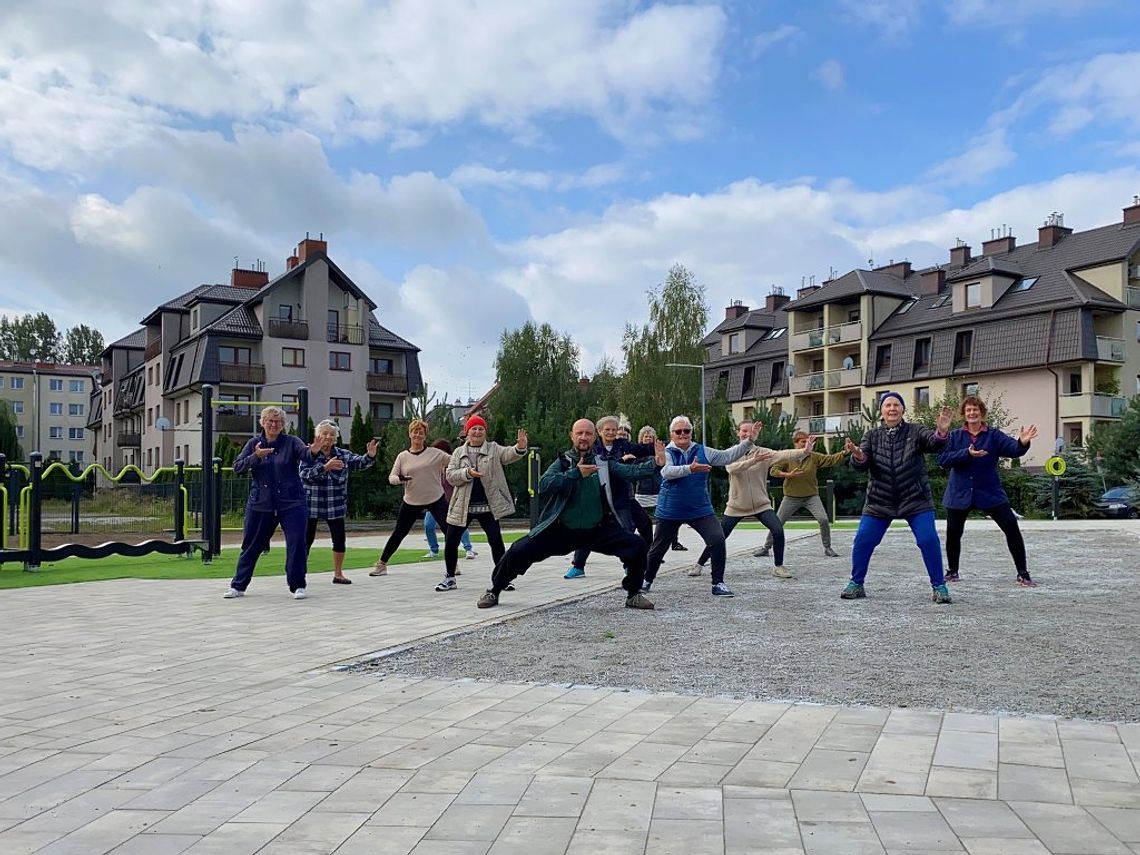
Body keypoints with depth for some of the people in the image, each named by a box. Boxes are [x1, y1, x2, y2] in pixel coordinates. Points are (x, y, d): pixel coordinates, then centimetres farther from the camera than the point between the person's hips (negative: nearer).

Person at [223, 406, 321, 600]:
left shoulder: (291, 442, -1)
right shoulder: (254, 444, 5)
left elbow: (306, 456, -18)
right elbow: (237, 467, -2)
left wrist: (313, 451, -42)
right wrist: (256, 457, -19)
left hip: (292, 503, -2)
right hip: (260, 504, 2)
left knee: (297, 543, -7)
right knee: (251, 546, 10)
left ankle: (297, 586, 6)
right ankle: (238, 586, 23)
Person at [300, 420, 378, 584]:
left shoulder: (343, 454, 5)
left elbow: (358, 462, -9)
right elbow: (305, 474, -19)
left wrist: (370, 456, -31)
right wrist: (325, 467, -32)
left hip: (335, 506, 3)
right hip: (311, 505, -3)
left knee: (339, 539, 3)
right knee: (307, 539, 1)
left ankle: (338, 574, 16)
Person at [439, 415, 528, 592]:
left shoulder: (493, 449, 4)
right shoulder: (459, 452, 9)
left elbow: (508, 454, -16)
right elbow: (450, 476, 0)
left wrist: (520, 447, -38)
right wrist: (467, 473, -18)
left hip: (487, 506, -2)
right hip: (462, 505, 2)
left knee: (496, 541, -7)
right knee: (450, 542, 3)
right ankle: (450, 578, 20)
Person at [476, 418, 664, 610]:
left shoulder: (604, 463, 1)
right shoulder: (562, 462, -2)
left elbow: (629, 471, -13)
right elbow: (544, 485, -19)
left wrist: (655, 463, -28)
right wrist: (576, 473, -22)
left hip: (598, 529, 1)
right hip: (561, 529, -1)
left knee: (637, 546, -15)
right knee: (518, 552, -11)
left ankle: (633, 595, 6)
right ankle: (494, 591, 15)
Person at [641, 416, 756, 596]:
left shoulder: (703, 452, 4)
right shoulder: (666, 453, -8)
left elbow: (727, 456, 2)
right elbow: (667, 472, -27)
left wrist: (747, 442, -8)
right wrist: (689, 469, -42)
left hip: (700, 509, 2)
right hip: (670, 511, -2)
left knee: (718, 540, -13)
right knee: (659, 547, 10)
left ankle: (718, 583, 0)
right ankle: (647, 580, 33)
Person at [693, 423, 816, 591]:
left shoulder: (763, 452, -9)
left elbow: (784, 454, -26)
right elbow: (732, 469, -29)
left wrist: (804, 450, -45)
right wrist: (754, 460, -43)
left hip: (761, 505, 0)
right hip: (736, 506, 0)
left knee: (778, 531, -19)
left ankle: (778, 567, 2)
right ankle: (699, 564, 28)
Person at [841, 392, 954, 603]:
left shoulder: (915, 432, -2)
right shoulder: (872, 436, 3)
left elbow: (934, 444, -21)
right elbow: (862, 466, -8)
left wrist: (941, 432, -44)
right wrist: (858, 456, -32)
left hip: (915, 500, -1)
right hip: (879, 501, 2)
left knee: (929, 540, -10)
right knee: (862, 541, -2)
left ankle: (939, 586, 4)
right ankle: (856, 584, 14)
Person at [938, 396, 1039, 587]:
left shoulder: (993, 436, 0)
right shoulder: (955, 436, 2)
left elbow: (1013, 448, -18)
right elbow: (943, 459, -11)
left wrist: (1022, 443, -41)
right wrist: (967, 453, -25)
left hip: (990, 493, -1)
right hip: (960, 494, 1)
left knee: (1012, 528, -11)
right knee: (953, 533, 6)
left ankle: (1022, 574, -1)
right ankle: (953, 572, 29)